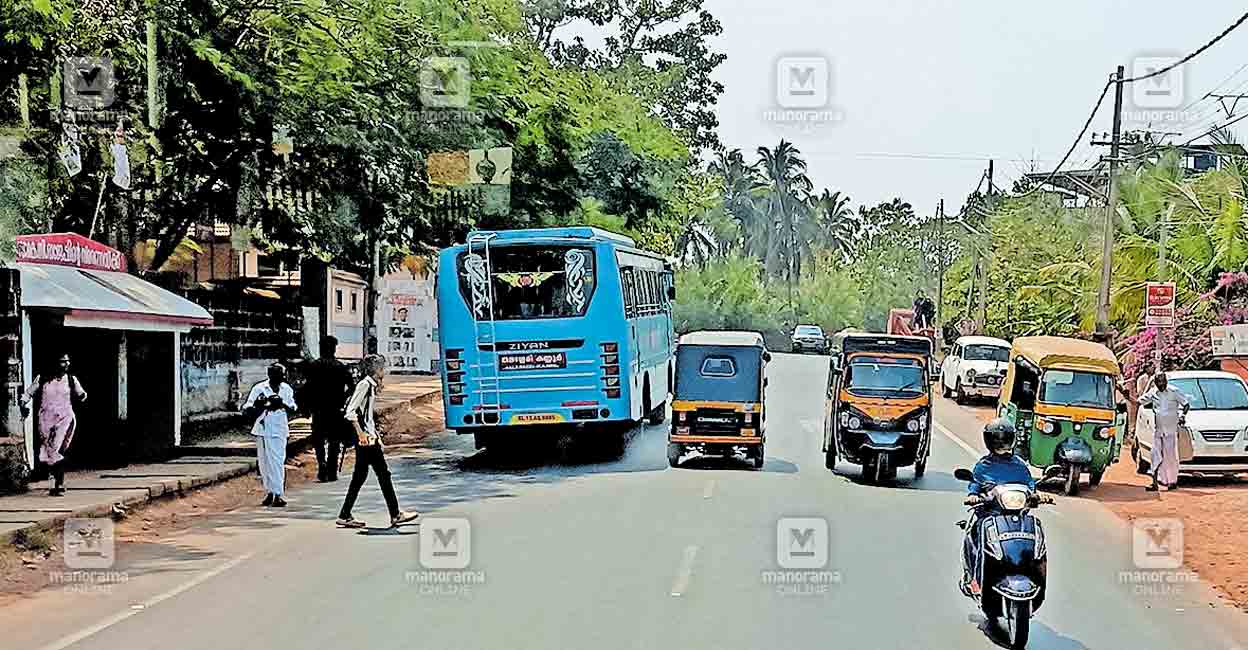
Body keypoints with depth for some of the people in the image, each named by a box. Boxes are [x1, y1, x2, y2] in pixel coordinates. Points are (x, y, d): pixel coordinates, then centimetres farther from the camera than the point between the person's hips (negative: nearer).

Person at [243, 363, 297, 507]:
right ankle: (269, 492, 16)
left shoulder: (287, 389, 7)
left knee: (278, 462, -8)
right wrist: (258, 405, -25)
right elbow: (246, 409, -4)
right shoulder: (259, 388, -2)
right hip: (262, 430, 0)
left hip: (279, 431, 0)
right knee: (264, 462, 5)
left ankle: (278, 494, -12)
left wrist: (283, 404, -9)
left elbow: (293, 409, 12)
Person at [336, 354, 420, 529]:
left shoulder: (372, 387, 17)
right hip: (364, 437, -10)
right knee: (383, 474, -4)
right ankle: (395, 515, 1)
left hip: (369, 437, 10)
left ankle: (345, 516, 9)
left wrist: (377, 438, 22)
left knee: (359, 476, 9)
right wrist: (360, 433, -20)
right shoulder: (364, 385, -12)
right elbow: (350, 411, -18)